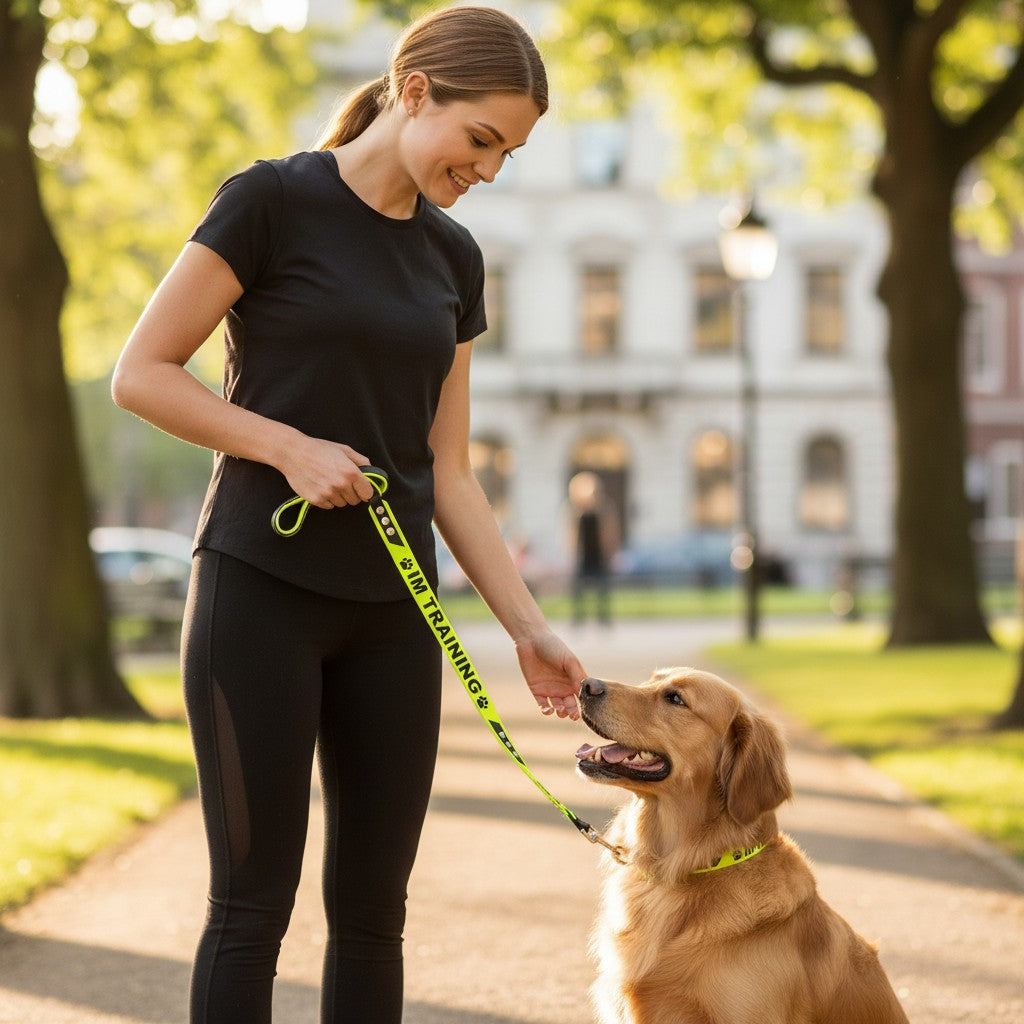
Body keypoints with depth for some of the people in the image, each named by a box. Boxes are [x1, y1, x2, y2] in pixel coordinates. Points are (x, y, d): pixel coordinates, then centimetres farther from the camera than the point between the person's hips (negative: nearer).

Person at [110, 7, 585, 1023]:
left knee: (372, 906, 8)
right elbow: (141, 374, -7)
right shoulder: (274, 201, -6)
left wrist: (527, 626, 6)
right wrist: (289, 446, -16)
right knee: (254, 898, -2)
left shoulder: (453, 257, 11)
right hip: (260, 587, -6)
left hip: (391, 608, 6)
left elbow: (446, 470, 12)